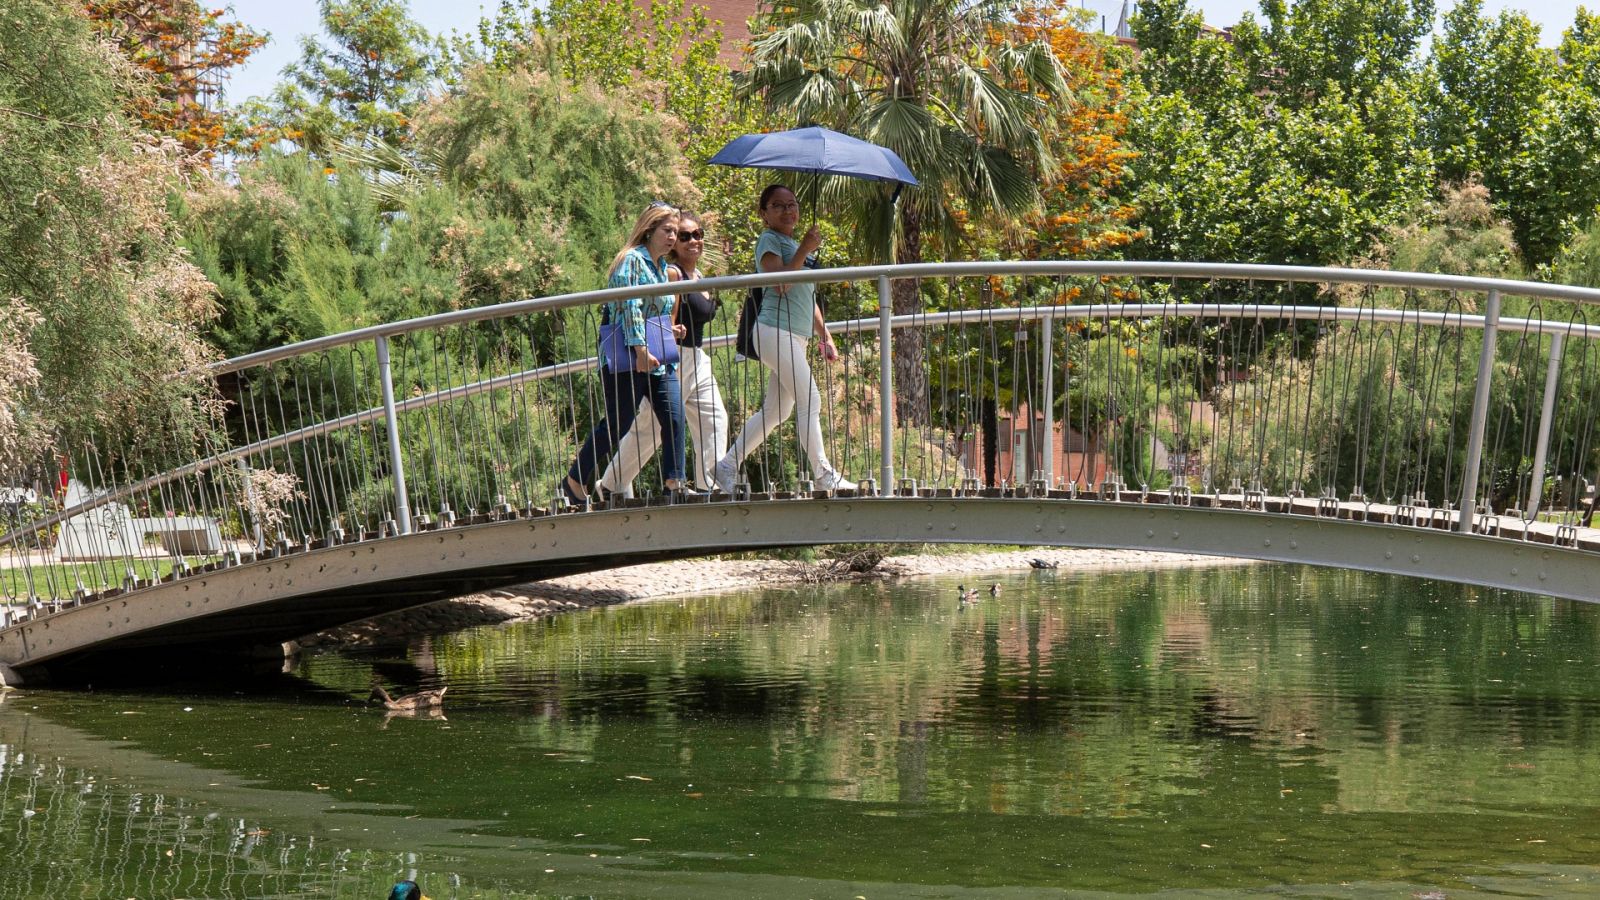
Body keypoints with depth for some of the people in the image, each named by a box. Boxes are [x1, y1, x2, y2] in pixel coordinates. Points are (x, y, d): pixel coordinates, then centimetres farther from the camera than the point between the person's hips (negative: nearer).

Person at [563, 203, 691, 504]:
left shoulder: (663, 268, 18)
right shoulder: (632, 260, -9)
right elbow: (630, 307, -18)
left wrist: (670, 330, 11)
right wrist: (641, 351, -24)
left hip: (658, 360, 8)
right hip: (627, 358, -8)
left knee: (674, 417, -7)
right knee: (617, 424, -4)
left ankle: (674, 484, -7)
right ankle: (575, 481, 10)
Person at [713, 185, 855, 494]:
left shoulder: (796, 245, 23)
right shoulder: (769, 240, -3)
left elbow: (808, 299, 28)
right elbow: (780, 281, -19)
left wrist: (825, 337, 25)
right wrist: (805, 250, -18)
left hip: (795, 337, 9)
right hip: (776, 330, -9)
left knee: (776, 410, 8)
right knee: (809, 400, -14)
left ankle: (727, 466, 13)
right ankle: (824, 474, -14)